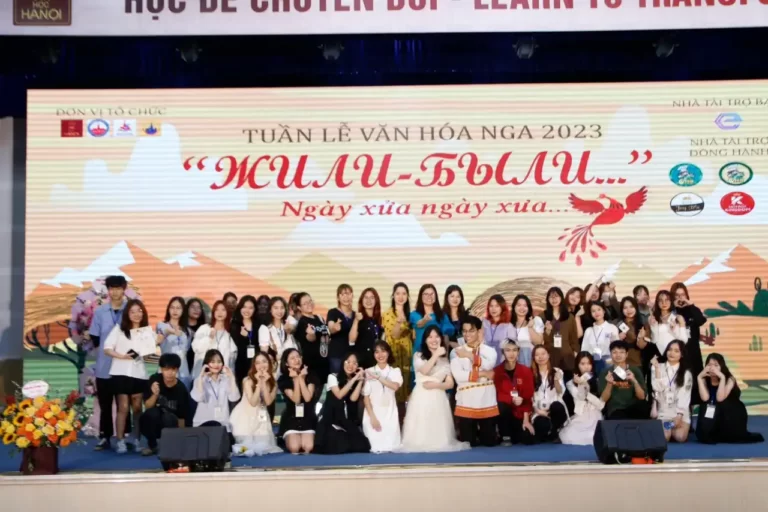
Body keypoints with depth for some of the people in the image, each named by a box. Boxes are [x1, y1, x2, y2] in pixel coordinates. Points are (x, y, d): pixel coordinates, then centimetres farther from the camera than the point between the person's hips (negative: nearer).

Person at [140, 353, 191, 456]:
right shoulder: (154, 380, -13)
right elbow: (147, 406, -12)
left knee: (168, 417, -34)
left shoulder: (181, 389, -17)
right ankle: (152, 445, -6)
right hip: (153, 423, 1)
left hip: (170, 424, -1)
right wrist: (155, 394, -30)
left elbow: (182, 417, -10)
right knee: (152, 413, -31)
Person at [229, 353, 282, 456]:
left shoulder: (272, 382, 2)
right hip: (245, 417, -4)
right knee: (248, 445, -9)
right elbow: (253, 402, -18)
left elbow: (268, 402, -12)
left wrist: (264, 383, -17)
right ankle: (243, 448, 14)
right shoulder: (248, 380, -11)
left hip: (261, 417, 4)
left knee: (264, 446, -6)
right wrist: (259, 383, -20)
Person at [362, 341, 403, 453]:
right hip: (373, 412, -1)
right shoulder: (369, 372, 0)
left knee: (390, 445, -8)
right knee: (374, 445, -10)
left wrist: (378, 378, -24)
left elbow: (395, 386, -17)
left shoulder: (395, 371, 5)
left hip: (390, 412, 1)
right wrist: (372, 417, -11)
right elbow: (366, 396, -3)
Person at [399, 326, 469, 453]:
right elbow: (424, 371, -15)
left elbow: (450, 384, 8)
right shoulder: (418, 356, 7)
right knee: (421, 433, -7)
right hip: (421, 398, -2)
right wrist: (436, 354, -14)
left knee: (439, 434, -3)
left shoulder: (445, 359, 15)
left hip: (438, 399, 2)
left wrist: (435, 385, -9)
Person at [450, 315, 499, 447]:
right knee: (468, 443, 2)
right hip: (466, 401, -1)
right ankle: (473, 435, 32)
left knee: (489, 441, 6)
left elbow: (489, 364, -12)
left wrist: (470, 355, -11)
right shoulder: (456, 352, 4)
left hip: (487, 401, 1)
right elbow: (458, 375, -10)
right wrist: (481, 374, -9)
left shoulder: (489, 350, 10)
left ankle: (481, 435, 36)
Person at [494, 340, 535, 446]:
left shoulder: (526, 371, -3)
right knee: (501, 406, -35)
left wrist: (526, 420, -13)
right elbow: (497, 395, -11)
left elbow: (528, 397, -5)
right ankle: (505, 437, -12)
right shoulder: (496, 371, -7)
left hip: (520, 413, 1)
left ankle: (513, 435, 18)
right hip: (504, 411, -1)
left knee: (528, 439, -19)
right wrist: (512, 399, -29)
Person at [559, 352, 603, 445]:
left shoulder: (597, 381, 10)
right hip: (579, 419, 1)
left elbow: (601, 404, 1)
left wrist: (587, 393, -7)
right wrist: (581, 385, -19)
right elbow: (580, 398, -5)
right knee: (569, 438, -30)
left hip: (595, 418, -1)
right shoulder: (571, 383, 11)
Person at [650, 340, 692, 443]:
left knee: (680, 437, -23)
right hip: (663, 411, 0)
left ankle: (672, 429, 11)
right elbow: (657, 388, -8)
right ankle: (668, 429, 11)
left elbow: (685, 395, -2)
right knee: (663, 437, -23)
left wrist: (679, 415, -13)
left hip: (680, 412, 1)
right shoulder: (659, 368, 5)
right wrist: (657, 369, -11)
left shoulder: (686, 373, 8)